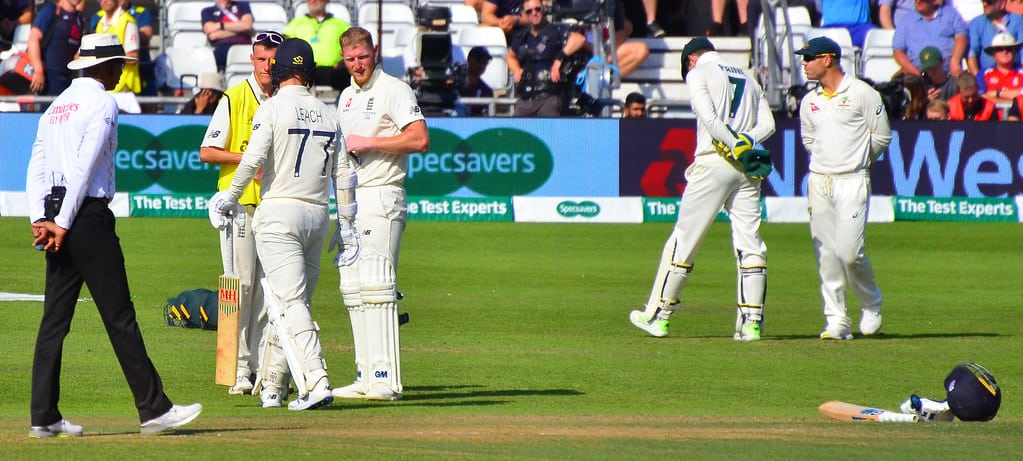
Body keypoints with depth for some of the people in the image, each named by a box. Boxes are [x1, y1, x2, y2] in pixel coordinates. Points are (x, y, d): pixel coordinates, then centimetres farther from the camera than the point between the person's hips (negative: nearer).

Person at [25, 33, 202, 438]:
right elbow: (85, 166, -15)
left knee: (54, 319, 7)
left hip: (54, 218, 8)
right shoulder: (102, 103, -7)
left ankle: (44, 417, 4)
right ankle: (153, 409, -5)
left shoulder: (56, 106, 18)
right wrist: (63, 223, -13)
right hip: (88, 217, -8)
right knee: (119, 317, -6)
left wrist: (40, 219, 0)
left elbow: (36, 166, 10)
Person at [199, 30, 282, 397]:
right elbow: (207, 152, -4)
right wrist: (248, 158, -17)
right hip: (241, 203, -4)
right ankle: (239, 368, -4)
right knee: (241, 284, -6)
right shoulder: (234, 100, -2)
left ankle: (263, 366, 8)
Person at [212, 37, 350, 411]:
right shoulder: (328, 115, 11)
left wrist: (231, 197, -2)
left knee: (291, 301, -12)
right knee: (296, 302, 13)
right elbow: (343, 175, 11)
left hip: (279, 214, -6)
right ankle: (272, 387, 18)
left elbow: (253, 158, -16)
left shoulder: (273, 108, -5)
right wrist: (346, 226, 16)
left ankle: (316, 381, -26)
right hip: (318, 215, 6)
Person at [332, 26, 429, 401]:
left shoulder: (394, 90, -7)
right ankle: (366, 377, 11)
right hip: (350, 198, 9)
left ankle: (386, 380, -16)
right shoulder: (346, 97, 19)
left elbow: (420, 139, -18)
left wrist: (368, 143, -17)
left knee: (376, 285, -14)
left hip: (381, 198, -9)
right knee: (352, 289, 7)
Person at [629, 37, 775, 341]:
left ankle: (658, 315, 6)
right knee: (749, 243, 3)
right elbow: (767, 123, 11)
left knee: (684, 239, 1)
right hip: (746, 169, 5)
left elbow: (709, 118, -12)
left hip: (714, 165, -5)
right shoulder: (747, 77, 21)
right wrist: (746, 144, -2)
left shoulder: (699, 73, 3)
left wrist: (736, 147, -13)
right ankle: (751, 323, -3)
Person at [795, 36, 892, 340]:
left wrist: (858, 161, 9)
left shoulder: (862, 94, -5)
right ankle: (837, 321, 6)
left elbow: (882, 137, 1)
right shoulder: (809, 102, 12)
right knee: (826, 255, 1)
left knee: (849, 251, -14)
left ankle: (871, 304, 11)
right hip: (818, 181, 6)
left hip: (852, 181, -6)